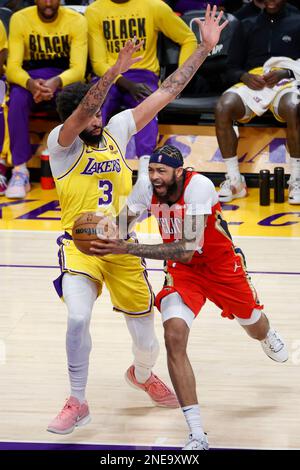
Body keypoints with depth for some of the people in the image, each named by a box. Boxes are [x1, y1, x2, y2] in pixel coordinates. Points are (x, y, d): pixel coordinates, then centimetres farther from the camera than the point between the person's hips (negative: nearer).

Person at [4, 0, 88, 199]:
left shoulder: (76, 20, -10)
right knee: (17, 99, -34)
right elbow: (13, 67, -14)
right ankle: (20, 171, -28)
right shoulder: (20, 19, -9)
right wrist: (30, 83, -37)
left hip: (65, 77, 0)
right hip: (30, 76, 1)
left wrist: (56, 82, -38)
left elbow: (78, 69, -16)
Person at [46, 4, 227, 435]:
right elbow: (81, 114, -32)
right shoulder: (61, 143, -11)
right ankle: (77, 403, -9)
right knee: (78, 319, -26)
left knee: (144, 327, 11)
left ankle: (142, 374, 47)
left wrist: (205, 48, -2)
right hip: (80, 245, -4)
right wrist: (116, 71, -45)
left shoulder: (117, 130, 1)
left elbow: (166, 93, 1)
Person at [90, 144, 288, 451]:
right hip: (182, 272, 2)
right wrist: (106, 244, -36)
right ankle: (197, 436, -18)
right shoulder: (145, 190, -20)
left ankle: (267, 336, 68)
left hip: (221, 265, -2)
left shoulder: (199, 187, -35)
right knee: (174, 336, -22)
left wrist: (129, 249, -46)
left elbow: (186, 250, -40)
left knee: (254, 327, 22)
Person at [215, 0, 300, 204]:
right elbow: (232, 68, 17)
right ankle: (234, 181, -26)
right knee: (223, 108, -32)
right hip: (252, 82, 2)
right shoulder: (247, 26, 23)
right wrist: (245, 77, -6)